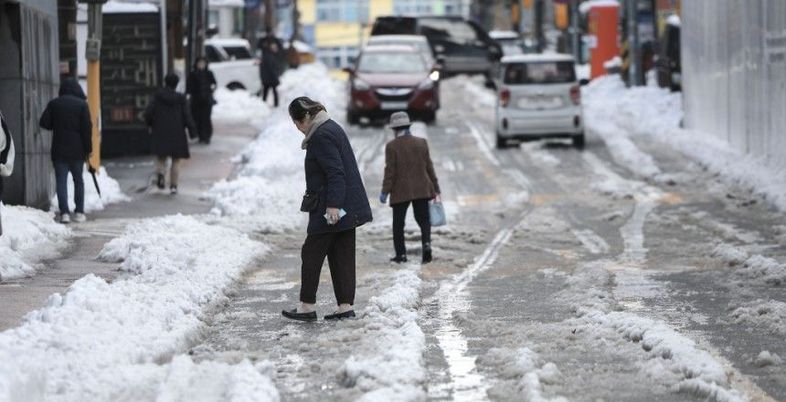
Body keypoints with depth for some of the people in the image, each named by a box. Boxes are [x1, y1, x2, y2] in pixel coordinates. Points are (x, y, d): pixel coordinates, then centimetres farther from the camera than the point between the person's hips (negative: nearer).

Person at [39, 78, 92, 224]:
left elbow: (44, 123, -2)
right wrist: (88, 148, -1)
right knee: (78, 180, 12)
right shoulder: (82, 104, -4)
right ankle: (79, 212, 10)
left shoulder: (54, 104, 0)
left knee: (61, 181, 0)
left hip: (59, 150, 0)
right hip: (77, 150, 0)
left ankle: (64, 213, -11)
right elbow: (87, 128, -7)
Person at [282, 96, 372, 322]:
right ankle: (346, 306, 8)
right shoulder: (332, 128, 16)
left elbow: (335, 173, -22)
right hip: (348, 208, 10)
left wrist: (333, 205, -24)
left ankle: (307, 307, 4)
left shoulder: (321, 136, -16)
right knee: (342, 256, 9)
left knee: (311, 254, -1)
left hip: (331, 209, -10)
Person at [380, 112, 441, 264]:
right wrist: (435, 189, 11)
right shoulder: (421, 143, 3)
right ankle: (426, 243, -15)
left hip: (401, 191, -3)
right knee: (423, 219, 10)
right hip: (421, 189, 3)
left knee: (398, 223, 9)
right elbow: (429, 167, 6)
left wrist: (385, 191, -7)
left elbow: (390, 171, -11)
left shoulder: (392, 146, -8)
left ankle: (401, 254, 8)